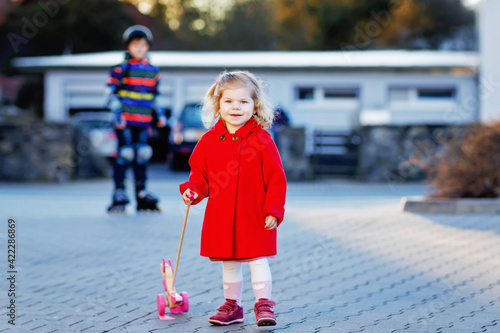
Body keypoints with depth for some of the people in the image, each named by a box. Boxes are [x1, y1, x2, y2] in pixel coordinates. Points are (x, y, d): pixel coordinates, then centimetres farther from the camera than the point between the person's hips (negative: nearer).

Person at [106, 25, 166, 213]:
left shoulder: (153, 71, 13)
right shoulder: (121, 69, -1)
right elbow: (113, 94, -2)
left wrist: (160, 113, 13)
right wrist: (117, 113, -13)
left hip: (143, 121, 4)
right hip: (125, 120, -4)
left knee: (142, 154, 5)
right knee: (125, 153, -7)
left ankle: (141, 193, 13)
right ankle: (119, 194, -1)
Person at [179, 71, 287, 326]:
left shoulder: (261, 140, -7)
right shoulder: (210, 140, 2)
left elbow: (276, 178, -6)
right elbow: (200, 172, 11)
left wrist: (273, 210, -12)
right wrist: (193, 190, -9)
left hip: (255, 217, -4)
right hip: (221, 217, 4)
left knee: (258, 259, -4)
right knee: (228, 263, 14)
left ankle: (263, 304, 5)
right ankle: (232, 305, 26)